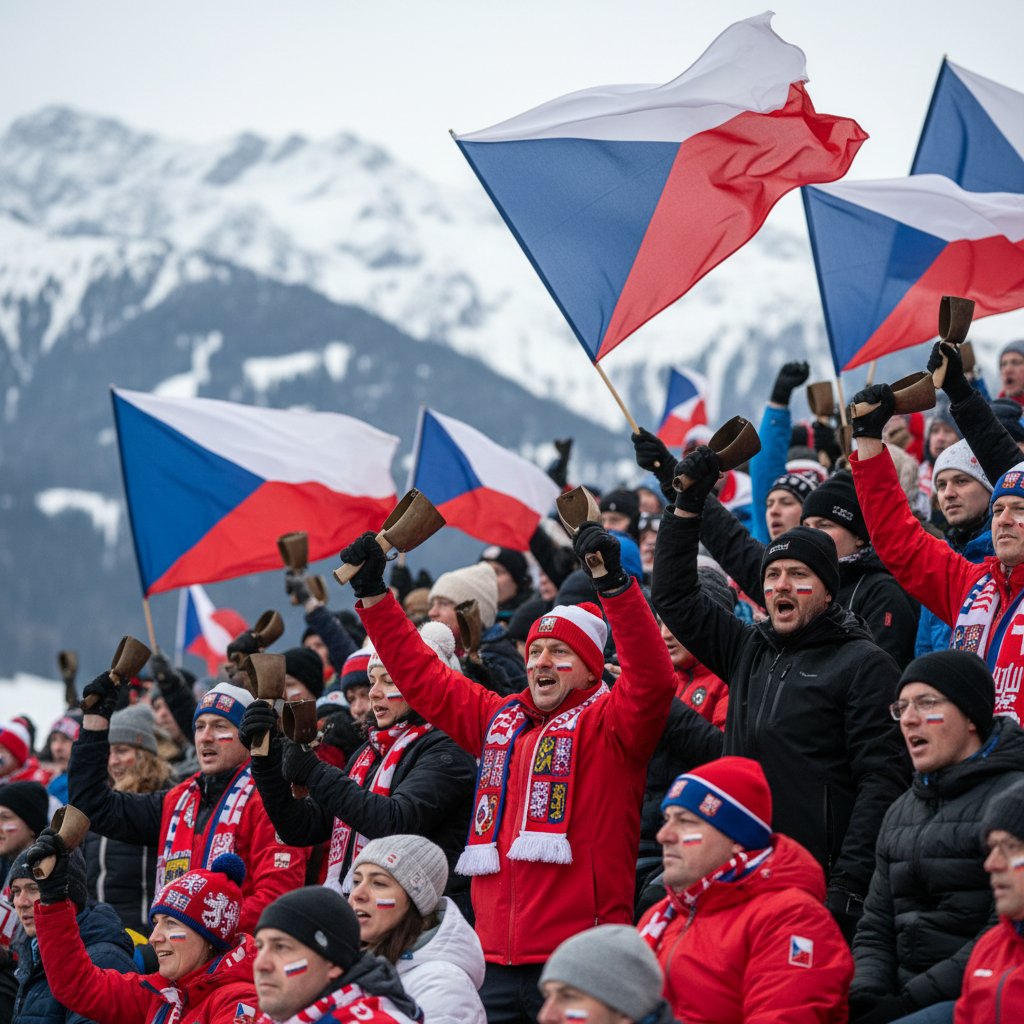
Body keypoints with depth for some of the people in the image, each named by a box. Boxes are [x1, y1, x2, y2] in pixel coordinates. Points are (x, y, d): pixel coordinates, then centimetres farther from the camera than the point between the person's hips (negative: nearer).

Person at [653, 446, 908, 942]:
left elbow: (881, 779, -8)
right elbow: (674, 598, 25)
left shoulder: (863, 664, -1)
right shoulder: (749, 650, 18)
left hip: (820, 883, -6)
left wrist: (849, 883, -16)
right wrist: (688, 502, 18)